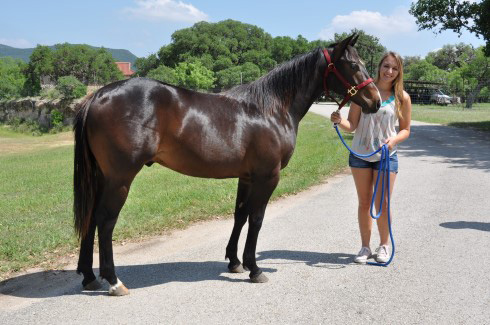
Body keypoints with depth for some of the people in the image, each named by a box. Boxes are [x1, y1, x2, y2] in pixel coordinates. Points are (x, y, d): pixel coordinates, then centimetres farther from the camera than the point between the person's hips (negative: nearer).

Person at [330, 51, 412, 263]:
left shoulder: (402, 97, -5)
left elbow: (405, 129, 3)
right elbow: (352, 125, -6)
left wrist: (395, 139, -17)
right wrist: (339, 121, -27)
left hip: (386, 156, -1)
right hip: (360, 155, 1)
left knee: (382, 204, 4)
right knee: (364, 202, 10)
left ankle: (384, 246, 24)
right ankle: (365, 247, 24)